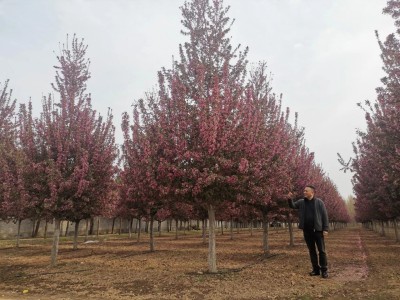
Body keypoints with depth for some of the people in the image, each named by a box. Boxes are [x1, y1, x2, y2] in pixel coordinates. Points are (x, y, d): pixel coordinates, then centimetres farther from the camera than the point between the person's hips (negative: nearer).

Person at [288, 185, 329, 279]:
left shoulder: (319, 202, -5)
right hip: (307, 231, 4)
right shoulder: (301, 202, 6)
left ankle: (324, 270, 12)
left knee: (321, 250, 3)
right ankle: (316, 269, 21)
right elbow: (292, 205, 3)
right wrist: (290, 199, -19)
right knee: (311, 251, 11)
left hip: (317, 230, -4)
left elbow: (325, 216, -5)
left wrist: (325, 229, -10)